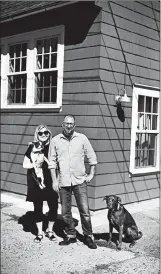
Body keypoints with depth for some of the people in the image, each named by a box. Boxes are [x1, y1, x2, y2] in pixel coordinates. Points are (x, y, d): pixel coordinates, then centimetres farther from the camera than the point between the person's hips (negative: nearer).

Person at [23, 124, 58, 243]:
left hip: (50, 182, 0)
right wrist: (34, 164, -13)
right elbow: (25, 164, 3)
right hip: (36, 182, 0)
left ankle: (50, 230, 23)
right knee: (38, 207, 8)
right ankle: (40, 232, 24)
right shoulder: (32, 147, 0)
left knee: (54, 206, 0)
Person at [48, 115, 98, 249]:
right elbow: (52, 162, 5)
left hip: (80, 181, -1)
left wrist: (91, 174, 2)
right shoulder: (55, 140, 2)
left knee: (84, 210, -2)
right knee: (66, 212, 9)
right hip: (63, 182, 2)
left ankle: (88, 236, 13)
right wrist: (54, 180, 0)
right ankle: (71, 235, 25)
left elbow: (92, 157, 8)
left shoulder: (82, 138, 0)